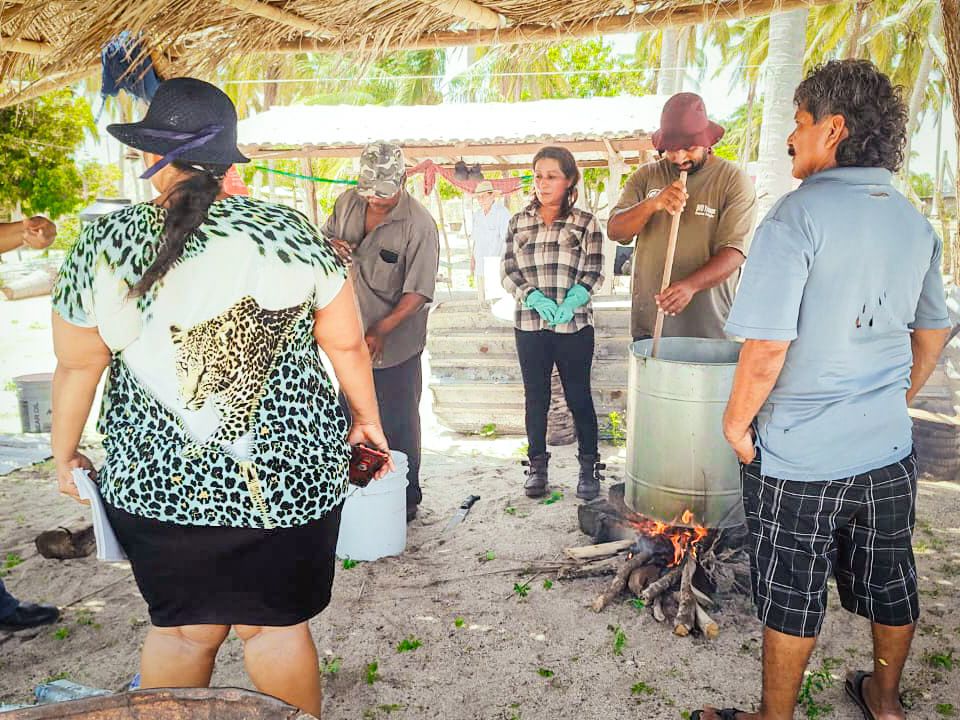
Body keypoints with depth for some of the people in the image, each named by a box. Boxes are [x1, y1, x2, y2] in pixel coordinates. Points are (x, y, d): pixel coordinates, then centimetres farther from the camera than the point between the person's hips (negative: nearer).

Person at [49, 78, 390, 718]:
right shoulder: (291, 231, -8)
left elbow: (77, 365, 2)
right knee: (277, 624, 14)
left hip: (156, 480, 2)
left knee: (181, 628, 19)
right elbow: (347, 344, -3)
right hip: (289, 472, -1)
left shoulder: (103, 244, -5)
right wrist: (367, 418, 11)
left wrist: (65, 453, 17)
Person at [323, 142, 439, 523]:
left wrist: (381, 330, -29)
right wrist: (332, 245, -10)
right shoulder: (347, 202, -2)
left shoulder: (418, 225, -20)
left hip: (395, 344, -6)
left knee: (398, 426, 6)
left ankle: (406, 500, 25)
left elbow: (418, 292, -21)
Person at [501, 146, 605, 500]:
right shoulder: (518, 222, 9)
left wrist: (569, 303, -19)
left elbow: (593, 273, -2)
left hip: (575, 325, -2)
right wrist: (535, 298, -13)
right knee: (536, 397, 9)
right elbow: (508, 271, 4)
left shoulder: (585, 223, 2)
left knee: (578, 396, 4)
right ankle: (537, 465, 20)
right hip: (530, 325, 2)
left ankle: (589, 467, 16)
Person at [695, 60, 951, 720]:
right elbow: (934, 332, 14)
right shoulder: (915, 221, 5)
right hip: (889, 450, 7)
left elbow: (767, 347, -24)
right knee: (891, 584, 22)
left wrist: (737, 420, -10)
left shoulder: (800, 213, -18)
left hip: (801, 456, -7)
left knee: (793, 599, 9)